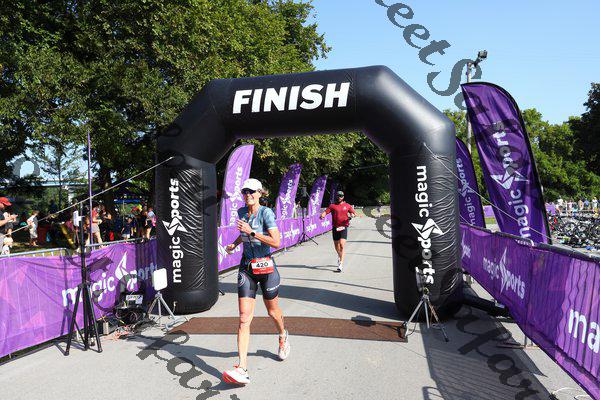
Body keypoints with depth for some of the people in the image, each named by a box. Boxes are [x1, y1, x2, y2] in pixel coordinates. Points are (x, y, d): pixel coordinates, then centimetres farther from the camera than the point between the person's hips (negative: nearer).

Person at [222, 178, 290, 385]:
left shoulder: (266, 212, -13)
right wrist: (234, 244, 10)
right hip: (246, 268, 4)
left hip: (266, 267, -4)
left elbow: (276, 242, -22)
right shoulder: (241, 212, 5)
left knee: (273, 312, 16)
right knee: (244, 319, -6)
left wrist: (251, 232, -25)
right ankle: (242, 369, -7)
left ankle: (283, 336, 49)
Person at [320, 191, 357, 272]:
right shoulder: (332, 206, 9)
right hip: (335, 228, 2)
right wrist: (322, 215, -24)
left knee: (342, 245, -17)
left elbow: (354, 213, 9)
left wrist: (353, 215, -14)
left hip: (344, 227, -2)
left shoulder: (347, 205, 9)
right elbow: (326, 212, -2)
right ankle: (340, 256, 45)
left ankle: (341, 264, -18)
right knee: (336, 246, 12)